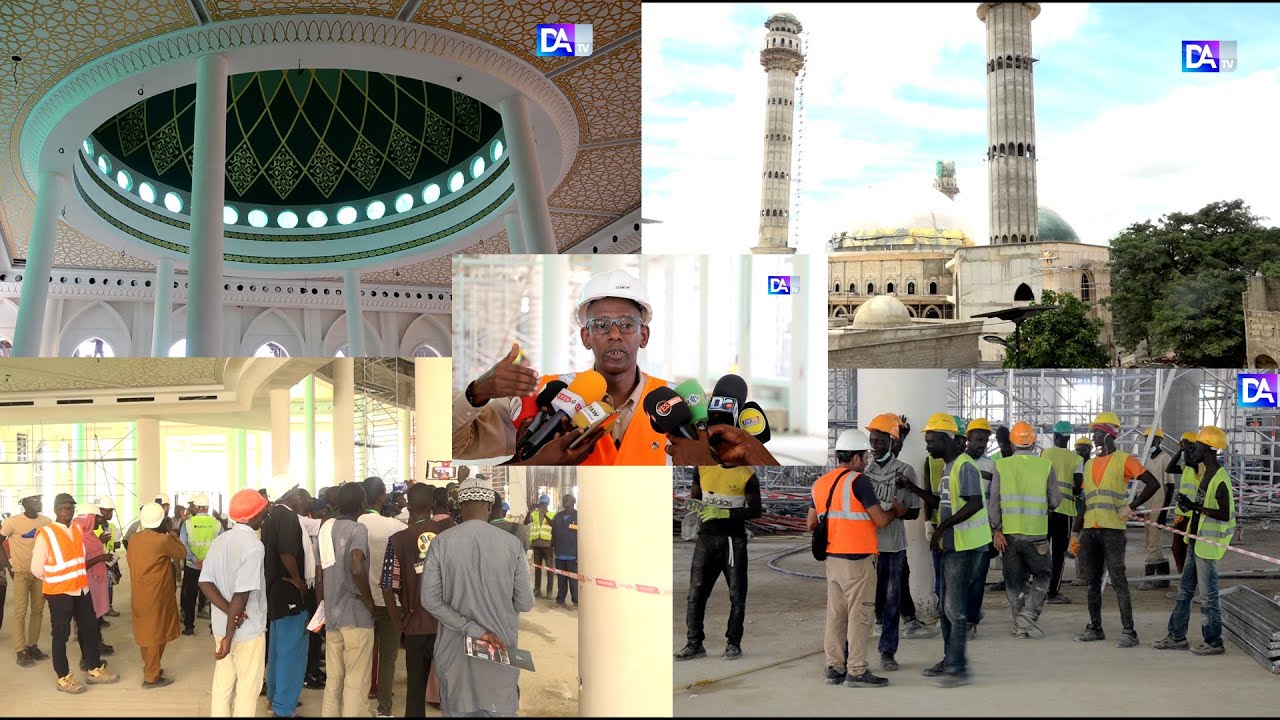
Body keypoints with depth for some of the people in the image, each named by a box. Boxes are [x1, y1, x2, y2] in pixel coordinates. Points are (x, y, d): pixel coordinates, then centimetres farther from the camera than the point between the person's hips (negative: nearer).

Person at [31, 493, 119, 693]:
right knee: (61, 634, 4)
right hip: (59, 592, -7)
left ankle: (95, 670, 28)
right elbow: (37, 568, -10)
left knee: (90, 628, 14)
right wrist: (57, 580, -8)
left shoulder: (77, 531, 9)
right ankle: (63, 678, 16)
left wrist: (98, 559, 7)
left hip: (81, 589, 7)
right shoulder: (45, 534, -12)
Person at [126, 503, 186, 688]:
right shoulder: (163, 540, -19)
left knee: (145, 631, 19)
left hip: (139, 593, 7)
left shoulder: (135, 538, 1)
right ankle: (151, 677, 4)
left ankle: (149, 668, 32)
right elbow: (182, 553, -5)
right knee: (155, 632, 1)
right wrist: (171, 533, 2)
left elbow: (129, 558, 17)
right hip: (156, 594, -7)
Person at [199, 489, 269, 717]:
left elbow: (205, 582, -1)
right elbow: (241, 595, -23)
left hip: (221, 626, 7)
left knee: (222, 685, 15)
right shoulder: (254, 546, -19)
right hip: (248, 629, -7)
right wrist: (229, 636, -19)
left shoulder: (219, 541, 4)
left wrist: (230, 612, -11)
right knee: (247, 689, 6)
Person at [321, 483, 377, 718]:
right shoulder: (358, 528, -11)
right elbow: (356, 568, -27)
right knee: (356, 683, 0)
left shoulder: (326, 529, 10)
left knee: (333, 681, 14)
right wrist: (370, 601, -14)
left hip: (331, 615, 7)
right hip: (356, 615, -7)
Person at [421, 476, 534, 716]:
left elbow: (430, 599, -9)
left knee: (458, 709, 12)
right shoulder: (511, 543, -6)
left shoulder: (441, 542, -5)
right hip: (501, 648, -1)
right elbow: (525, 603, -4)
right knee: (501, 710, 10)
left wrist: (473, 629, -10)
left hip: (455, 650, 1)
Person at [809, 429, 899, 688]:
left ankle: (834, 668, 16)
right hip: (857, 559, -7)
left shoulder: (820, 484, 10)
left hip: (832, 558, 7)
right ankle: (856, 671, 1)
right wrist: (895, 510, 7)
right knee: (859, 615, -1)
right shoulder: (859, 482, -12)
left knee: (835, 613, 11)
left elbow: (811, 524, 14)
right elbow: (881, 520, -12)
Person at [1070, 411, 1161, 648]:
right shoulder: (1090, 464, 17)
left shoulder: (1124, 460, -2)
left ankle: (1129, 632, -5)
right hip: (1090, 530, 7)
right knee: (1093, 580, 10)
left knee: (1118, 580, -8)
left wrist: (1131, 507, -14)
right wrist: (1076, 533, 17)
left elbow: (1153, 483, -7)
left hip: (1112, 529, -7)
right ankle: (1095, 628, 17)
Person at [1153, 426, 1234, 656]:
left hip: (1208, 543, -10)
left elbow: (1225, 514, -22)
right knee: (1185, 589, 14)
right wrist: (1189, 504, 5)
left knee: (1208, 594, 0)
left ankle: (1214, 642, 11)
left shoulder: (1220, 478, -19)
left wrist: (1195, 507, -21)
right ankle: (1177, 636, 21)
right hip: (1197, 540, 10)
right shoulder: (1206, 473, 12)